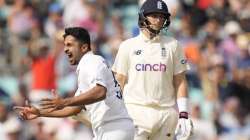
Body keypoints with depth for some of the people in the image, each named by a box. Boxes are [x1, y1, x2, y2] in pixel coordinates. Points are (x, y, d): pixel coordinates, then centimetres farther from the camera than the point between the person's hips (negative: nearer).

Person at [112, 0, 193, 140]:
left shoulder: (173, 46, 8)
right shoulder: (128, 46, 6)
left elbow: (180, 81, 7)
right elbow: (119, 82, 7)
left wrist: (183, 114, -2)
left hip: (166, 112, 1)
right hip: (135, 111, -1)